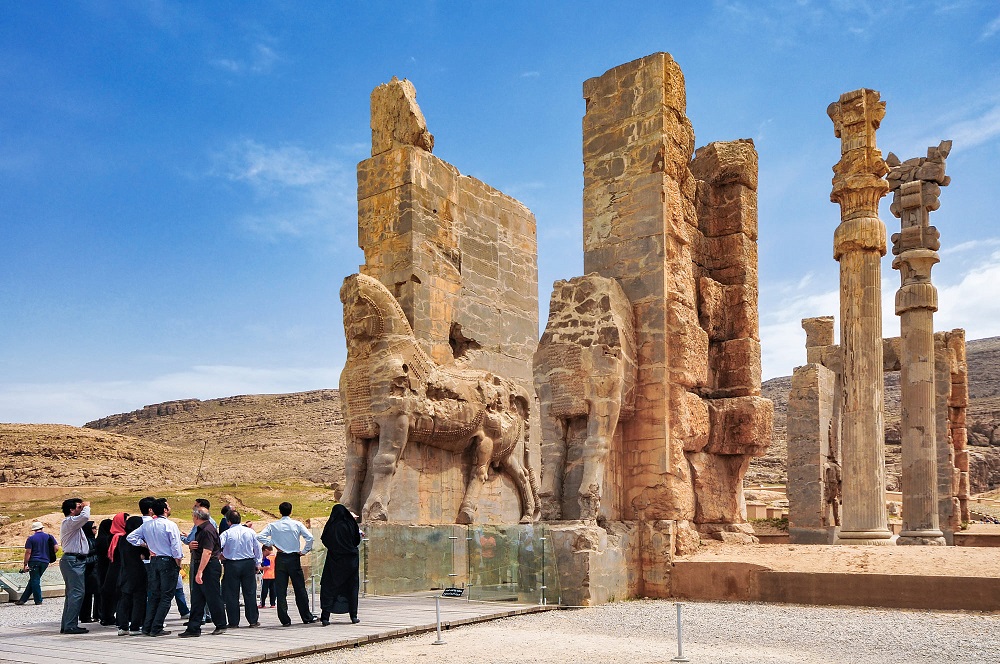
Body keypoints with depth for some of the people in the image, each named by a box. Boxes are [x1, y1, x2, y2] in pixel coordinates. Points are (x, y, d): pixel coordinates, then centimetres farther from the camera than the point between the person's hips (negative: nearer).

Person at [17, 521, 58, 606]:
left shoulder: (31, 538, -4)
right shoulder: (49, 537, 6)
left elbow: (28, 552, -9)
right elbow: (56, 548, -1)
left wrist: (25, 565, -6)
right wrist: (49, 555, 16)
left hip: (34, 562, -4)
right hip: (45, 562, 4)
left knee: (35, 581, 4)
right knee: (33, 581, 12)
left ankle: (38, 600, 5)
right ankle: (23, 599, 14)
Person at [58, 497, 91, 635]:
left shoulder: (71, 523, 20)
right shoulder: (69, 521, -12)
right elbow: (85, 517, -28)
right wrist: (86, 506, -12)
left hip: (75, 561, 11)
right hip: (73, 561, -11)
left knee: (72, 593, 13)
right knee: (77, 593, -12)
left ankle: (66, 625, 17)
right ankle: (70, 625, -12)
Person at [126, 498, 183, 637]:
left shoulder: (146, 525, 5)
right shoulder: (170, 525, -13)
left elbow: (130, 537, 7)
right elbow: (176, 547, -16)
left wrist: (147, 546, 8)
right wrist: (178, 564, -3)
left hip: (154, 561, 6)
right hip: (168, 562, -6)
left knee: (153, 595, 13)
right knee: (166, 596, 0)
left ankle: (147, 627, 12)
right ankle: (156, 628, -4)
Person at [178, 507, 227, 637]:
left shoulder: (208, 530, -17)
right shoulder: (201, 529, 15)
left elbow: (207, 552, -23)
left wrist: (200, 572, -26)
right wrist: (191, 545, 3)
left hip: (209, 567, -10)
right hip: (199, 566, 10)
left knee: (213, 597, -1)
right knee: (197, 598, 9)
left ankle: (221, 626, 10)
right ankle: (193, 628, 12)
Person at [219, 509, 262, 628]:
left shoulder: (226, 534, -8)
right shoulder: (250, 532, 2)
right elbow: (257, 548, 8)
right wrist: (258, 564, 17)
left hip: (231, 565, -2)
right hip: (249, 564, 3)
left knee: (232, 594, 6)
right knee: (250, 593, 8)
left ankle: (234, 622, 7)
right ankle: (253, 620, 11)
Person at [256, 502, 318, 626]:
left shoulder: (273, 525, 0)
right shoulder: (297, 524, -3)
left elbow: (260, 536, -9)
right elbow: (310, 537, -12)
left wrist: (273, 544, -3)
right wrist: (304, 551, -1)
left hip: (280, 559, 1)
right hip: (294, 558, -1)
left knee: (280, 590, 5)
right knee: (300, 589, 7)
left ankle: (284, 619, 3)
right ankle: (307, 617, 12)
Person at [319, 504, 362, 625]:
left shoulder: (330, 526, -5)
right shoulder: (351, 524, -5)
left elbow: (325, 541, 1)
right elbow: (357, 541, 1)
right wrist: (359, 533, 22)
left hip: (334, 560, 0)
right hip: (350, 560, 1)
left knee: (329, 587, 4)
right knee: (352, 587, 11)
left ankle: (325, 616, -8)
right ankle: (353, 616, 10)